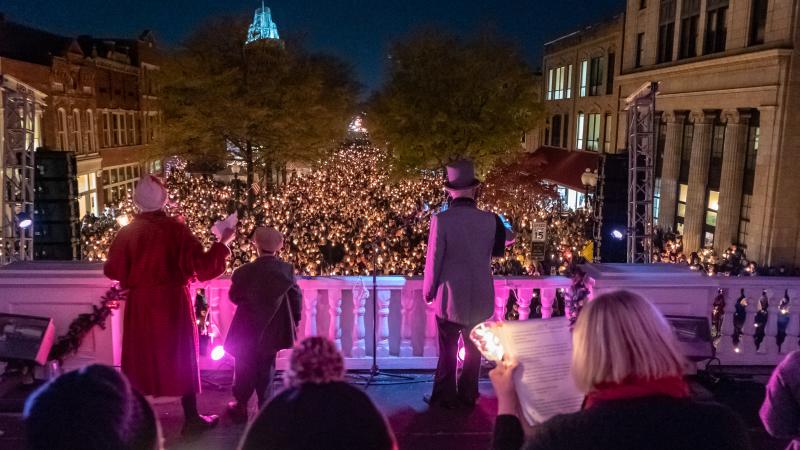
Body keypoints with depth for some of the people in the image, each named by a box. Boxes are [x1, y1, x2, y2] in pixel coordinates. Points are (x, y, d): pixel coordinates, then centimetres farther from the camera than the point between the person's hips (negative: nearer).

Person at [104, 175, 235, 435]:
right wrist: (222, 243, -1)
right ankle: (191, 419, 13)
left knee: (139, 359, 12)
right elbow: (202, 266, -14)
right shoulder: (176, 229, -12)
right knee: (182, 358, 7)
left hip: (140, 305, 2)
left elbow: (113, 271, 2)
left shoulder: (127, 232, -4)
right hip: (173, 303, -2)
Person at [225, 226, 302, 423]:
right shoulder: (287, 269, -8)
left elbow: (234, 296, -2)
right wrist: (294, 320, 9)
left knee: (245, 368, 13)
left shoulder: (246, 271, -13)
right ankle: (265, 405, 17)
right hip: (273, 329, 2)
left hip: (248, 329, -2)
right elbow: (296, 296, -3)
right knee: (266, 368, 15)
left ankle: (241, 406, 20)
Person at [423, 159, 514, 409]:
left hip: (450, 299, -2)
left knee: (448, 351, 14)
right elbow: (507, 239, 11)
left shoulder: (441, 220, -18)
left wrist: (428, 292, 1)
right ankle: (468, 396, 30)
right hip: (480, 299, 3)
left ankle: (445, 398, 23)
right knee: (473, 350, 19)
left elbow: (433, 261, -14)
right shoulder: (490, 220, -9)